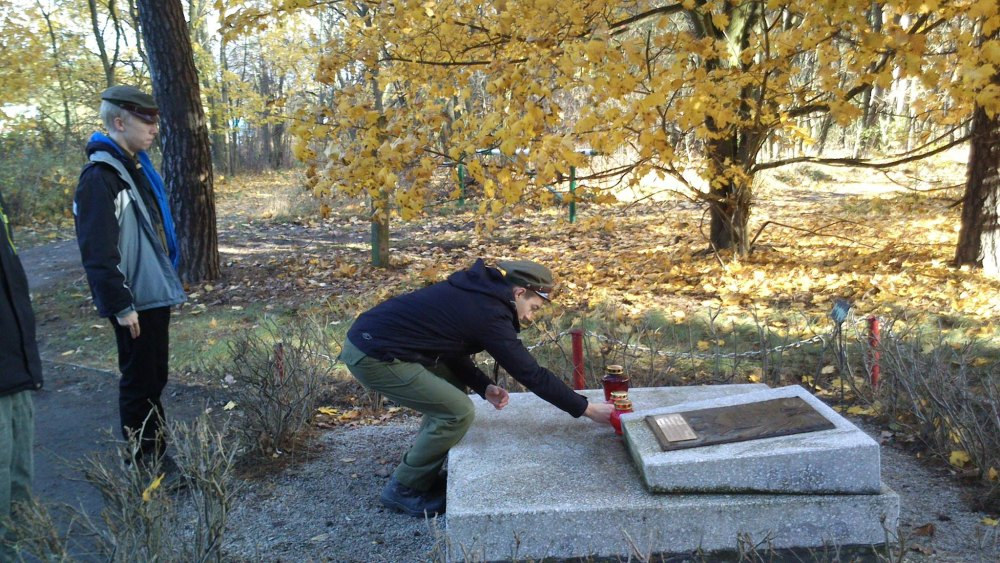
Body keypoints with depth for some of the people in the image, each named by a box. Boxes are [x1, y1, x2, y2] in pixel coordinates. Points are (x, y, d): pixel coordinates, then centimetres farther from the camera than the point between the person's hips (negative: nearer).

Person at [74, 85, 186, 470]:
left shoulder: (137, 166, 12)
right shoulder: (99, 177, -17)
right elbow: (98, 253, -21)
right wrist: (121, 305, -21)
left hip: (155, 293, 9)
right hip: (134, 301, -9)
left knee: (154, 377, 17)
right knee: (139, 380, 3)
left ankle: (156, 451, 30)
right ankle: (144, 460, 16)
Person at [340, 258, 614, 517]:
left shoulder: (475, 293, 11)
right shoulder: (489, 314, -16)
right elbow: (532, 374, -13)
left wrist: (484, 387, 4)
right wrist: (586, 408, -4)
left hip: (370, 336, 10)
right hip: (373, 356, -10)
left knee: (452, 392, 18)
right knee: (458, 412, -8)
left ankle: (421, 472, 24)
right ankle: (404, 489, 6)